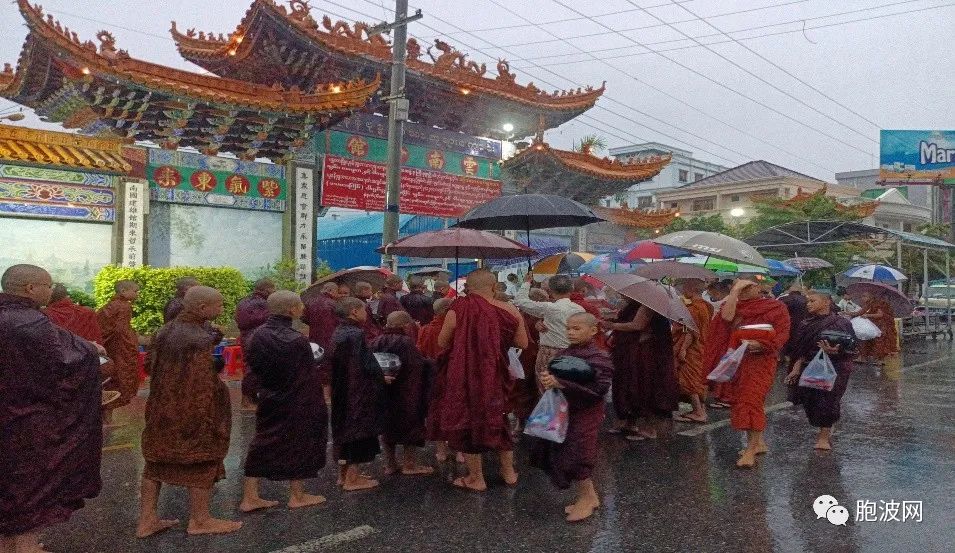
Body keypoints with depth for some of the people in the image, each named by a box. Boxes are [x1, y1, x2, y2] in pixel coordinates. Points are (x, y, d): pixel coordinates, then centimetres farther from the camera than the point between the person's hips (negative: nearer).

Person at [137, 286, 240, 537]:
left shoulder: (165, 332, 3)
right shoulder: (200, 339, -23)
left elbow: (154, 370, 11)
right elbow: (203, 384, -21)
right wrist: (212, 419, -13)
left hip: (162, 408, 8)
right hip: (192, 411, -8)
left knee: (157, 462, 16)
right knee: (202, 461, 7)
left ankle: (147, 520, 23)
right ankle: (200, 521, 17)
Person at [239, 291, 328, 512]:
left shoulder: (256, 336, -4)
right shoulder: (296, 340, -23)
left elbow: (253, 366, 7)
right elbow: (309, 377, -16)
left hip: (268, 400, 6)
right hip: (297, 403, -6)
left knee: (262, 445, 15)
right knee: (299, 444, 10)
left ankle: (250, 497, 19)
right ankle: (297, 496, 23)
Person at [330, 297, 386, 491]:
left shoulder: (339, 333, 7)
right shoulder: (356, 334, -20)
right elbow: (366, 365, -21)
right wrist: (382, 378, -4)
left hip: (342, 392, 9)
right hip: (359, 392, -9)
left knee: (345, 429, 17)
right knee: (359, 432, 0)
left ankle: (346, 473, 27)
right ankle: (352, 478, 7)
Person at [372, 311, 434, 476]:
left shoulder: (377, 342, 1)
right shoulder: (406, 342, -17)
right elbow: (419, 366, -17)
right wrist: (429, 364, 1)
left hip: (382, 394, 6)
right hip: (405, 396, -6)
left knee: (388, 428, 16)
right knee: (411, 426, 9)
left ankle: (391, 464, 22)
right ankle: (409, 464, 13)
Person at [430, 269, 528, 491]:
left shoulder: (459, 310, -16)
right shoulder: (510, 311, -6)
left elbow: (442, 343, -6)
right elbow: (522, 343, 3)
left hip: (464, 377, -4)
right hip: (495, 377, 4)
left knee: (467, 422, 10)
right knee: (497, 419, 22)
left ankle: (476, 479, 19)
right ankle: (509, 472, 31)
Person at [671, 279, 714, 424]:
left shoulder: (694, 307, -18)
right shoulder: (705, 306, 11)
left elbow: (692, 331, -23)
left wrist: (683, 348, -23)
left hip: (691, 350, -10)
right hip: (701, 349, 10)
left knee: (690, 381, -3)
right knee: (699, 379, 15)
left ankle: (698, 412, -1)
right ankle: (701, 410, 21)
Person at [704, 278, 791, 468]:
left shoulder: (775, 307, 2)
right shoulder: (736, 307, 10)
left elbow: (782, 334, -5)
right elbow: (726, 317, -12)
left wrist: (759, 344, -20)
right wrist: (735, 290, -10)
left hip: (760, 361, -5)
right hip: (736, 360, 5)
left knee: (751, 401, -14)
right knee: (740, 402, 8)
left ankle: (750, 449, -10)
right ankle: (759, 443, 22)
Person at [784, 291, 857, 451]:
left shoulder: (841, 323, -6)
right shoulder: (806, 324, 8)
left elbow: (851, 349, -9)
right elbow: (802, 350, 11)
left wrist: (835, 351, -28)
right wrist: (796, 368, 3)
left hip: (834, 369, -5)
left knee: (827, 400, -8)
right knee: (810, 401, 1)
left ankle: (824, 436, 6)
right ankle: (826, 432, 21)